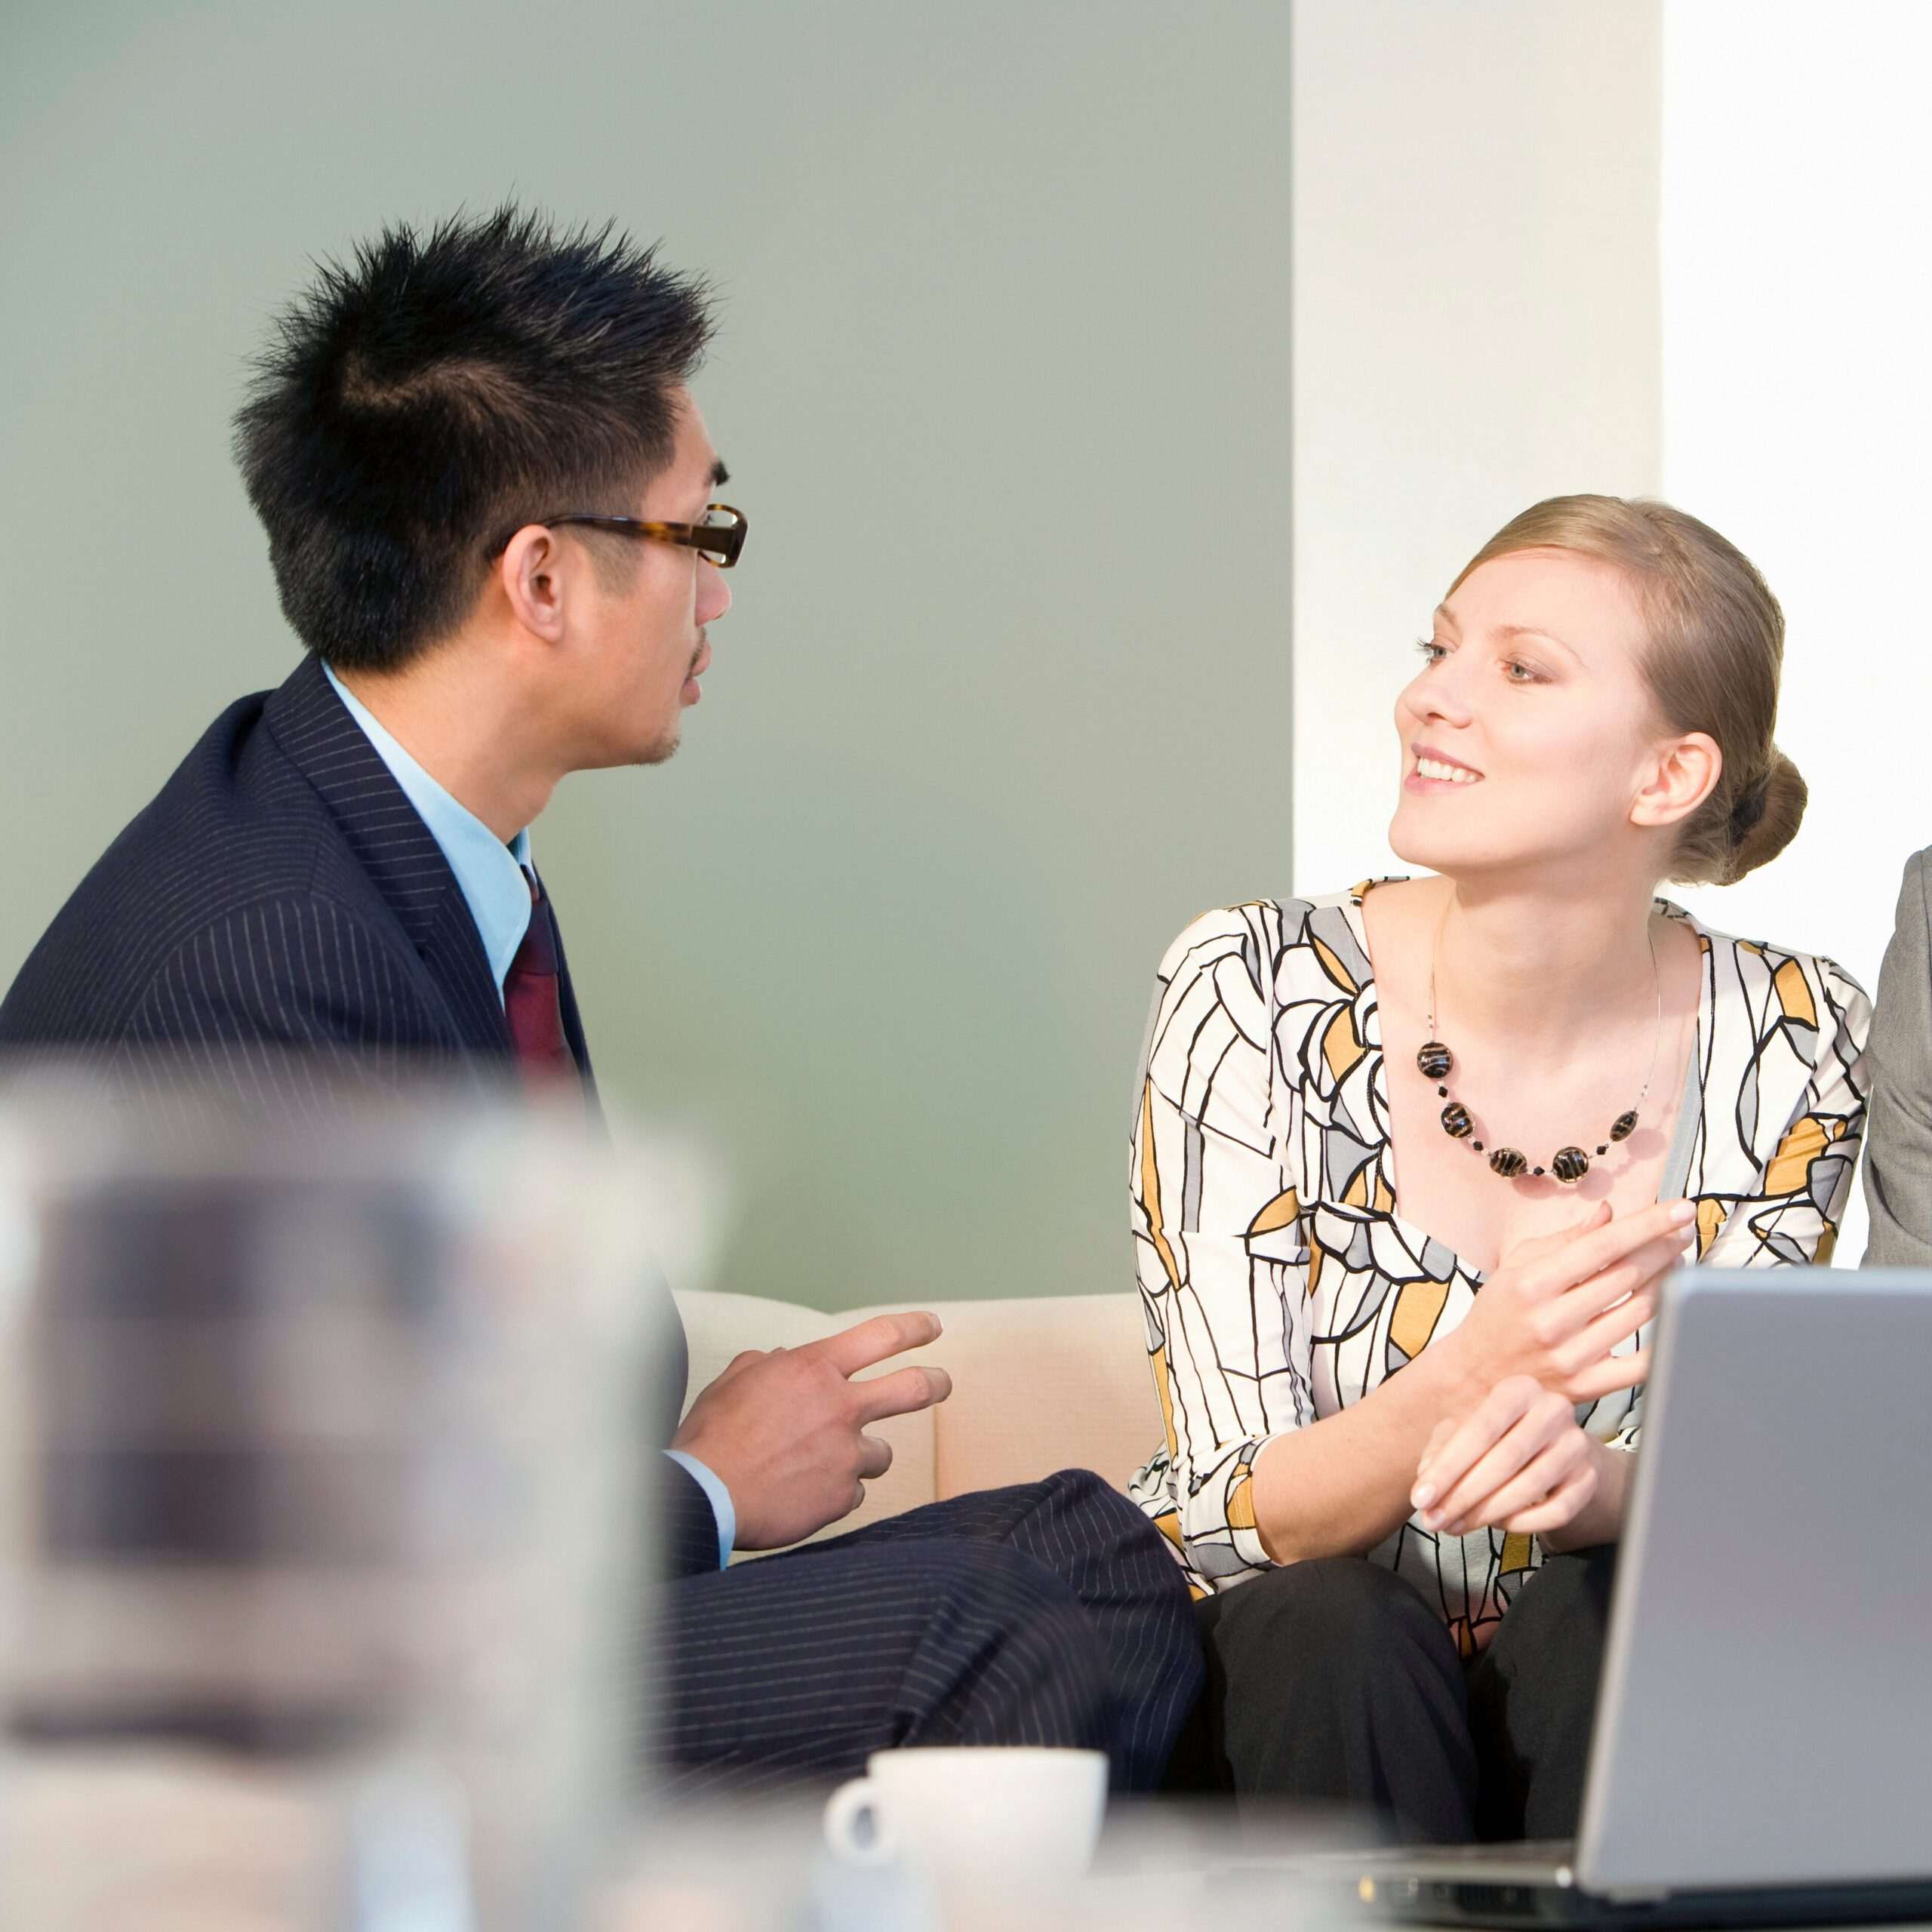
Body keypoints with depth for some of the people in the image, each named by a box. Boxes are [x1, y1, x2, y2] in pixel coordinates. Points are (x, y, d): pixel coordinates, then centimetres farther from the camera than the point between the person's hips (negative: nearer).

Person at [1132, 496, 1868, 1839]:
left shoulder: (1797, 1046, -7)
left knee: (1612, 1610, -30)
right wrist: (1466, 1384, -35)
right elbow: (1234, 1521, -13)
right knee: (1331, 1630, -32)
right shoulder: (1257, 997, -12)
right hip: (1302, 1716, -1)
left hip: (1598, 1714, 1)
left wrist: (1595, 1482, -28)